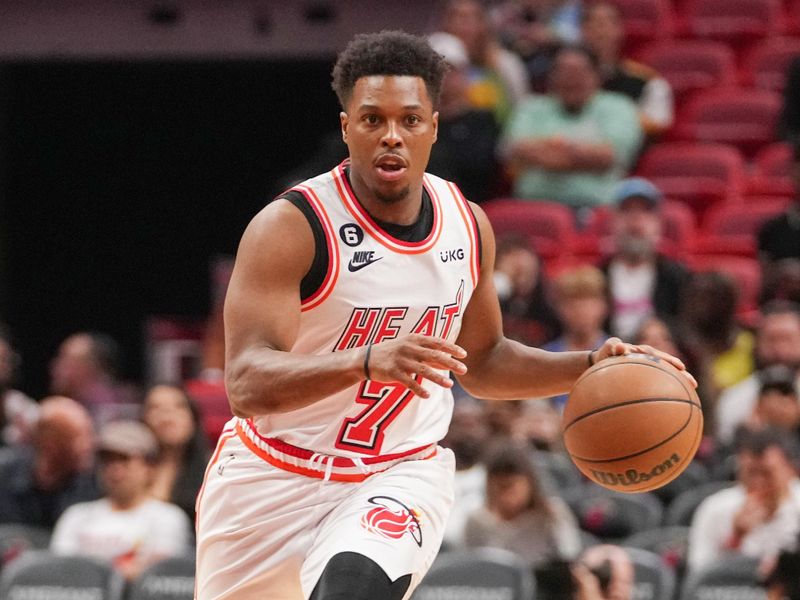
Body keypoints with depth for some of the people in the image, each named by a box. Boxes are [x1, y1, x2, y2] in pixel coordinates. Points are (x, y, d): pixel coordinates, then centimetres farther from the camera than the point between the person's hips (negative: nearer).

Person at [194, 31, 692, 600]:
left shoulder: (468, 226, -1)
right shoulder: (290, 227, -18)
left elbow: (481, 360, 16)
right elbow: (247, 386, -28)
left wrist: (590, 366, 0)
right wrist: (368, 360, -43)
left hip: (400, 474, 2)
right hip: (274, 481, -2)